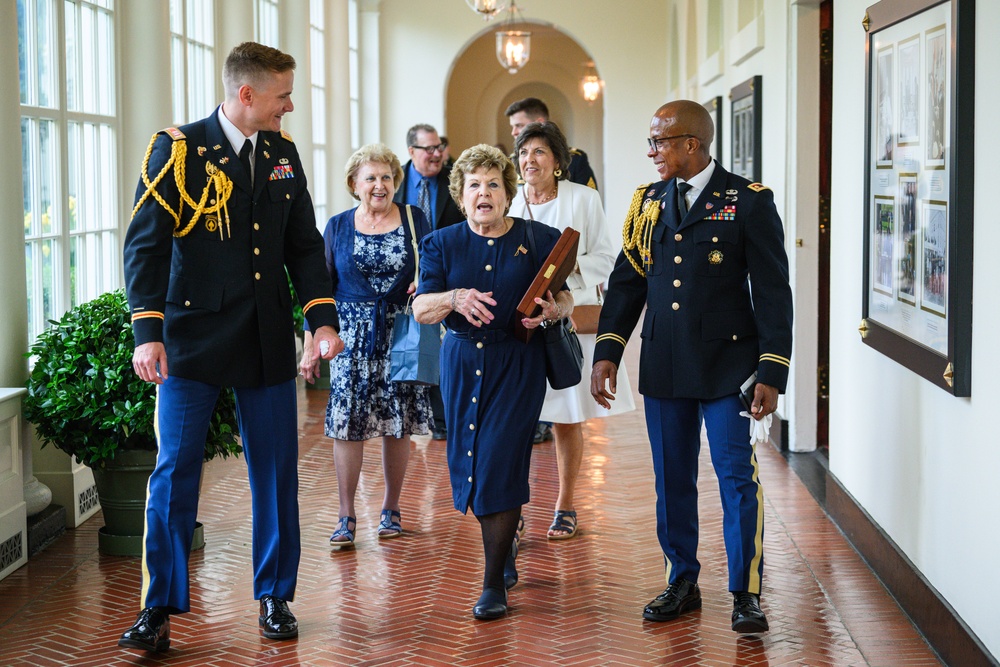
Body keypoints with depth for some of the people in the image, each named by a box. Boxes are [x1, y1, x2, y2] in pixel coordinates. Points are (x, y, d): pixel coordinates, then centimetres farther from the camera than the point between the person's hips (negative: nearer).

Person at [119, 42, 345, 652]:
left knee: (277, 471, 7)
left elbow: (304, 243, 14)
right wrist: (148, 333, -16)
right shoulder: (178, 150, -5)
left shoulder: (282, 152, 10)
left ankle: (275, 597, 21)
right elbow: (145, 245, -8)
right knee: (175, 470, -4)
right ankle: (159, 609, 5)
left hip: (268, 343, 5)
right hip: (193, 339, -4)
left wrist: (323, 318, 3)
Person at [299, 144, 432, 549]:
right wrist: (310, 346, 2)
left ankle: (391, 509, 18)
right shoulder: (338, 227, 6)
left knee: (398, 424, 4)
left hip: (401, 335, 0)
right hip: (352, 336, 0)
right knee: (348, 423, -5)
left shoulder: (414, 220, 5)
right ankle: (346, 516, 1)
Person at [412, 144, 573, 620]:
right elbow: (421, 309, -6)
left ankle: (494, 583, -3)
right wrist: (454, 298, -27)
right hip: (462, 362, 3)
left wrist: (553, 311, -20)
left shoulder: (538, 240, 2)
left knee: (499, 463, -11)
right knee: (470, 460, 8)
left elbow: (564, 299, 4)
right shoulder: (441, 244, 5)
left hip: (517, 363, -3)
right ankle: (506, 550, 34)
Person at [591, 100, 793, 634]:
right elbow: (626, 280, 14)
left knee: (737, 476, -4)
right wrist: (607, 352, 4)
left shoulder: (748, 202, -4)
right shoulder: (649, 202, 10)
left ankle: (746, 594, 6)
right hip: (664, 364, 5)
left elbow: (773, 293, -5)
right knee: (671, 478, 10)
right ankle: (682, 584, 23)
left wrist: (771, 373, -10)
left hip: (727, 363, -4)